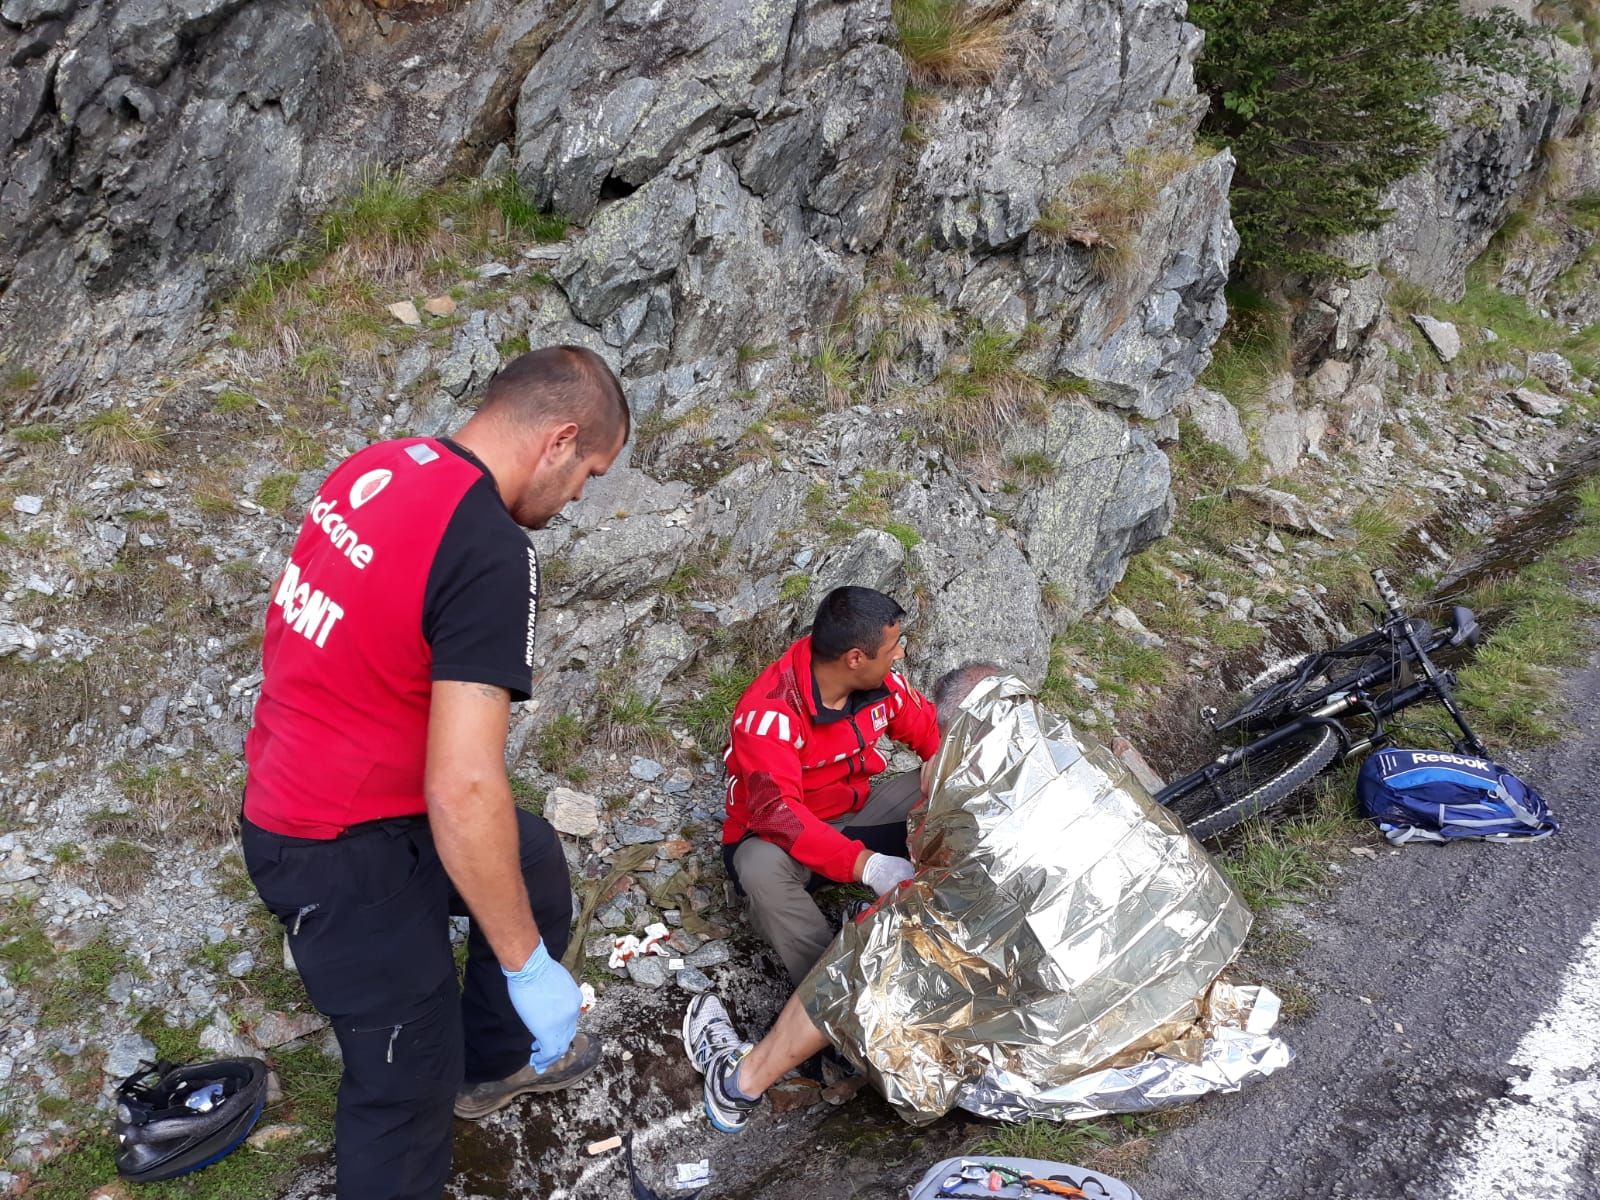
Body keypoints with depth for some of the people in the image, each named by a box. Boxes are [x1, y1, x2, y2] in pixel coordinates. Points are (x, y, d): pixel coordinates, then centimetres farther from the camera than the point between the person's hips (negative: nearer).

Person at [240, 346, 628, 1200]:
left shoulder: (375, 466, -1)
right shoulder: (492, 553, -27)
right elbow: (463, 790, -30)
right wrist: (530, 965, -19)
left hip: (291, 795, 9)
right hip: (345, 852, -9)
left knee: (533, 865, 25)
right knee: (408, 1080, 9)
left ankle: (495, 1061, 46)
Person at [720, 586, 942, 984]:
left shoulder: (880, 682, -11)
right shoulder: (770, 712, -31)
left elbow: (931, 730, 3)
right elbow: (776, 811, -39)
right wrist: (865, 863, -48)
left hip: (856, 811, 6)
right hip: (778, 837, -5)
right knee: (762, 868, -39)